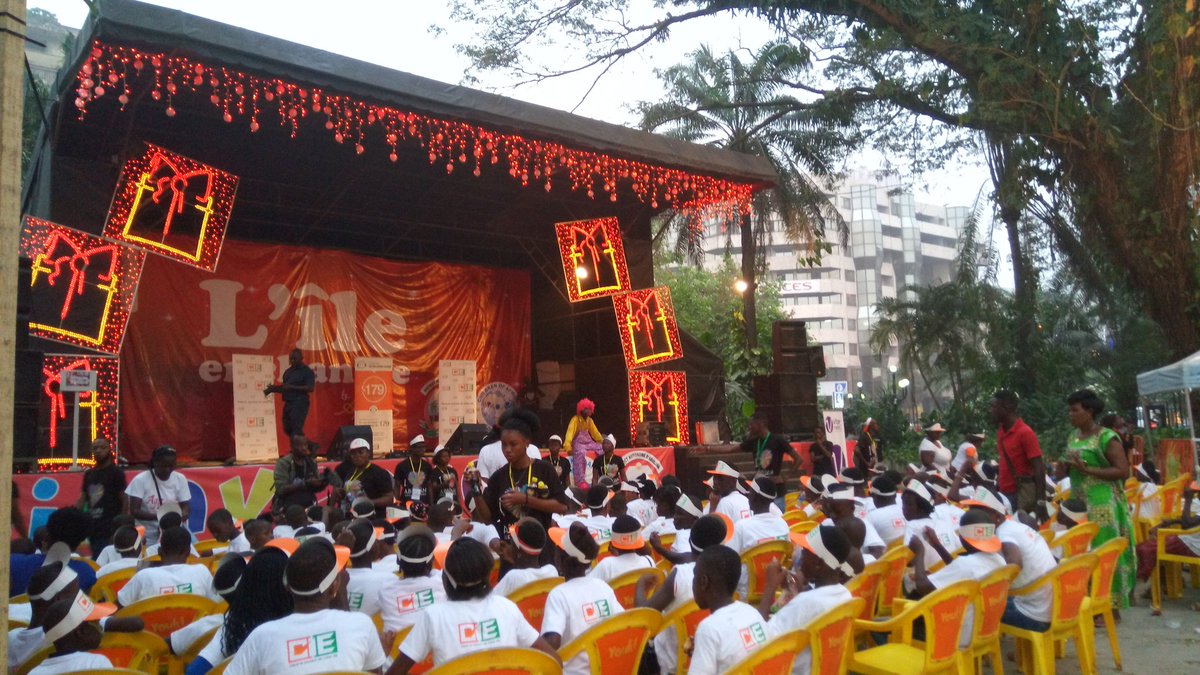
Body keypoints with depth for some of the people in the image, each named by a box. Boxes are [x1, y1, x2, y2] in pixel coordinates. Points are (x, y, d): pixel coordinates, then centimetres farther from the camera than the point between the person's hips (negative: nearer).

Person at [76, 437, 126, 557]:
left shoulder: (116, 473, -5)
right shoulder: (88, 474, 14)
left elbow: (125, 501, -8)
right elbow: (82, 500, 16)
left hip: (109, 531, -7)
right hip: (93, 529, 7)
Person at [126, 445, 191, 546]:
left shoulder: (180, 479, -4)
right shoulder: (140, 480, -11)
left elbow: (186, 506, 1)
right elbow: (134, 511, -13)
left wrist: (182, 515, -22)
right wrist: (157, 516, -28)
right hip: (147, 534, -2)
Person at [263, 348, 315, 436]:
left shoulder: (307, 371, -6)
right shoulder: (288, 371, 16)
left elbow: (310, 388, -17)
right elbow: (285, 388, 20)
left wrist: (292, 387, -20)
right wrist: (273, 388, 2)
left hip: (300, 403, -8)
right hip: (288, 403, 8)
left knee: (296, 430, -13)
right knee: (287, 429, 13)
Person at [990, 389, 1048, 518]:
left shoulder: (1025, 433, -12)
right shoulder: (1000, 431, 11)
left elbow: (1039, 469, -14)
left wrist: (1041, 502, -19)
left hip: (1022, 494, -7)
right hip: (1005, 493, 7)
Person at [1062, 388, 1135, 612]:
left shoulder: (1106, 438, -12)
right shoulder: (1074, 436, 11)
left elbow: (1123, 471, -16)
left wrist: (1086, 469, -21)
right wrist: (1065, 466, 1)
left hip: (1103, 505, -7)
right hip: (1079, 504, 7)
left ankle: (1110, 606, 7)